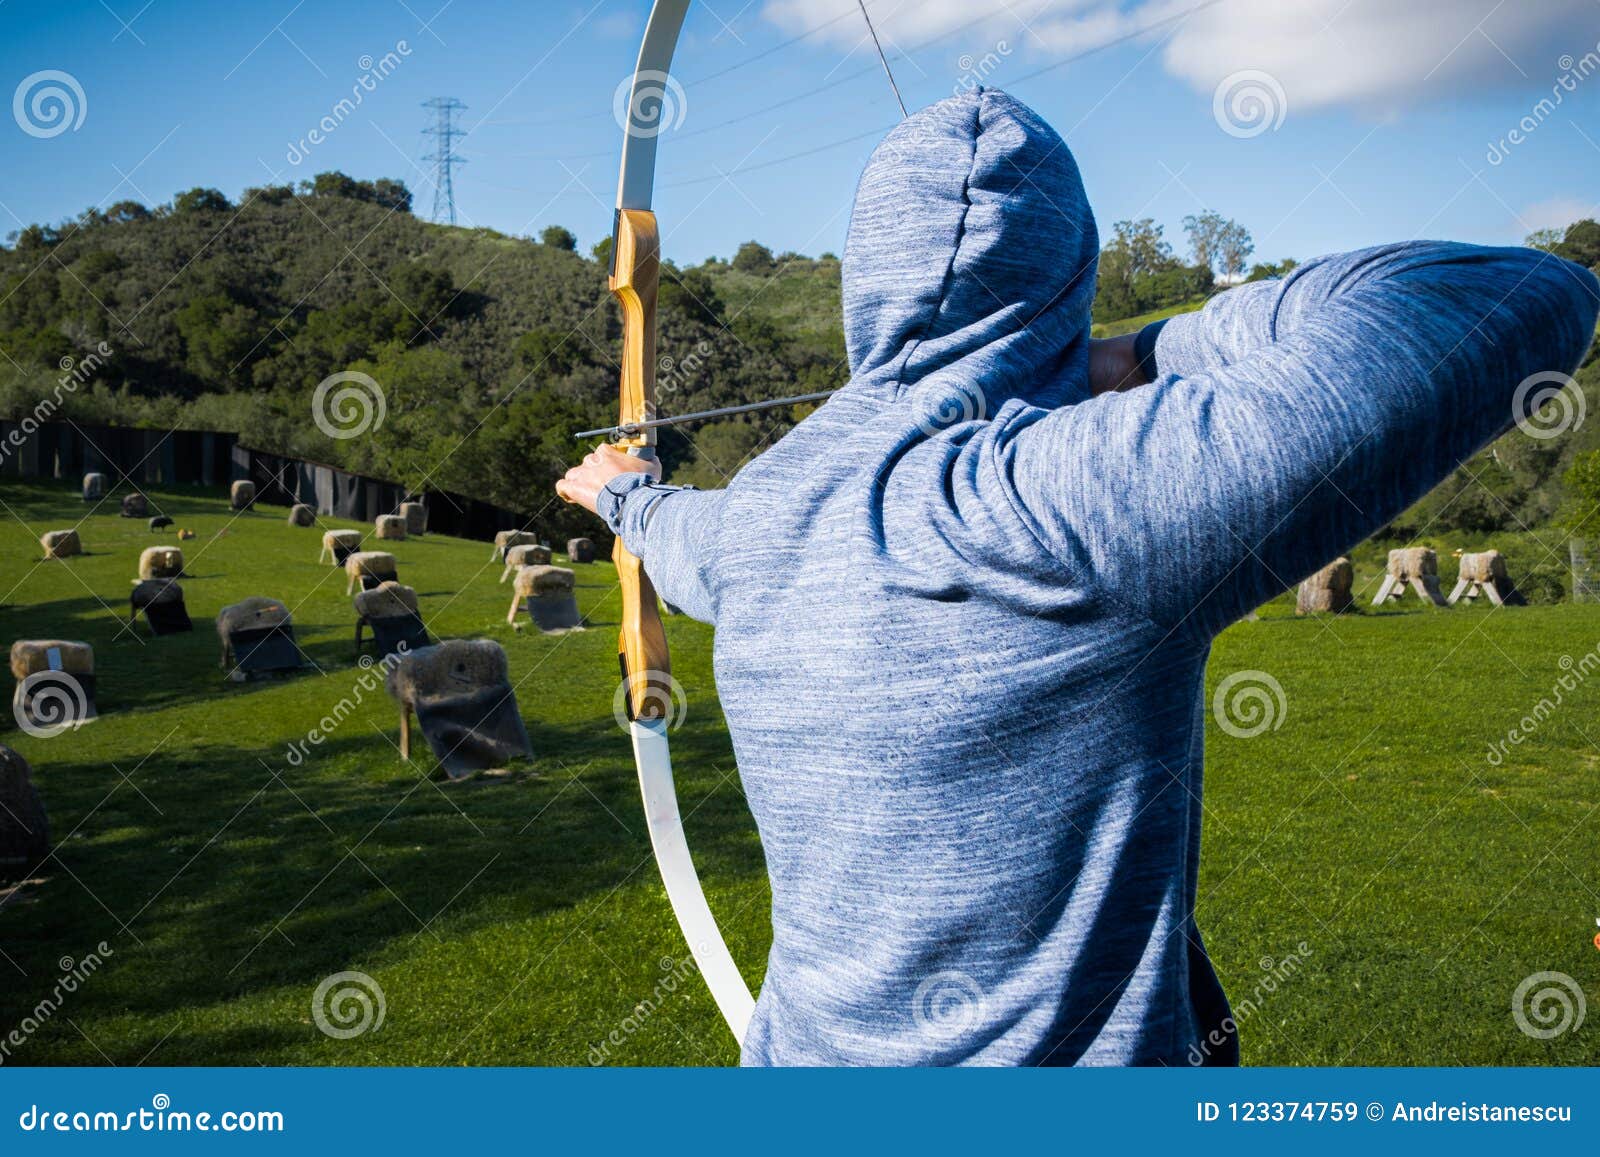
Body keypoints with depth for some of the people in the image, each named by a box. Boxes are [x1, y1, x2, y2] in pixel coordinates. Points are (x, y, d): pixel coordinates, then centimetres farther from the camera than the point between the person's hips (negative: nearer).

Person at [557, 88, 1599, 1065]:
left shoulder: (762, 509, -5)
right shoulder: (1089, 492, -25)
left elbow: (689, 535, 21)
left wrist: (630, 495, 44)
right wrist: (1160, 356, -13)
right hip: (1075, 1051, -5)